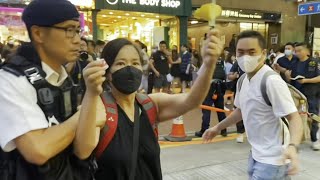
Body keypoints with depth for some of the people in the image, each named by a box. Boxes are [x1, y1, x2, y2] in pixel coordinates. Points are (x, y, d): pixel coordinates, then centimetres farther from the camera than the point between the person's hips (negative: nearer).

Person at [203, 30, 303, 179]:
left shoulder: (272, 81, -22)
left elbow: (294, 118, -23)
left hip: (271, 159, -8)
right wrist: (218, 128, 22)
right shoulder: (243, 80, 2)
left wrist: (292, 146, -39)